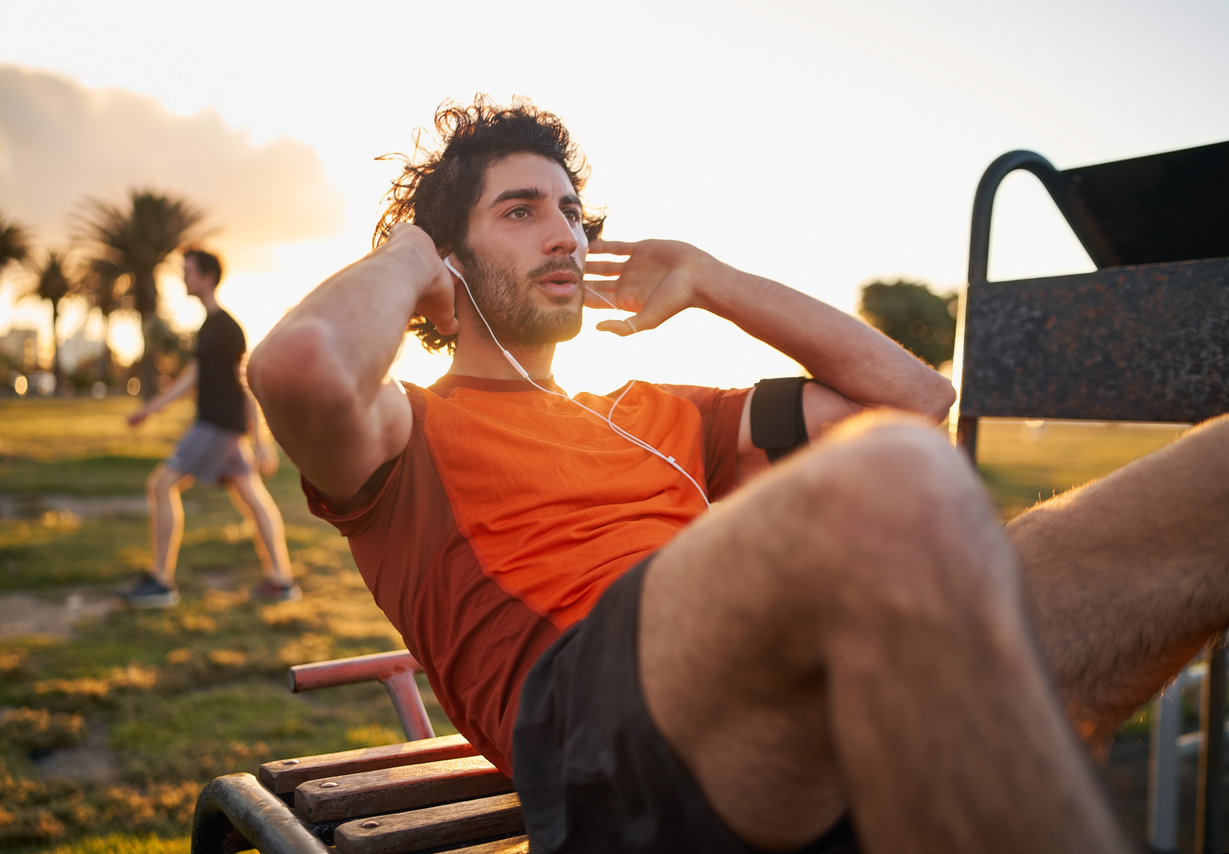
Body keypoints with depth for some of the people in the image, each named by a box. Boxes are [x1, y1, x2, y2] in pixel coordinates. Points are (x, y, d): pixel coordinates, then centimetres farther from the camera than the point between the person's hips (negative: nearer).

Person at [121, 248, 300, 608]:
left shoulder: (227, 327, -13)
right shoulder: (209, 326, 18)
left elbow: (247, 384, -15)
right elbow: (192, 376, 20)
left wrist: (259, 441, -17)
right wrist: (149, 408, 17)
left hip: (220, 425, -10)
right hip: (220, 426, 10)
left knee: (162, 485, -8)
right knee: (252, 498, 9)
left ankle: (161, 581, -3)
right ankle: (281, 580, 13)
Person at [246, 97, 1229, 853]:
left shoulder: (657, 417, 34)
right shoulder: (407, 432, 20)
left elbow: (916, 395, 32)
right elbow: (299, 366, -8)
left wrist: (708, 279, 33)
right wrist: (404, 258, 15)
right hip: (605, 722, -6)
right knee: (891, 484, -39)